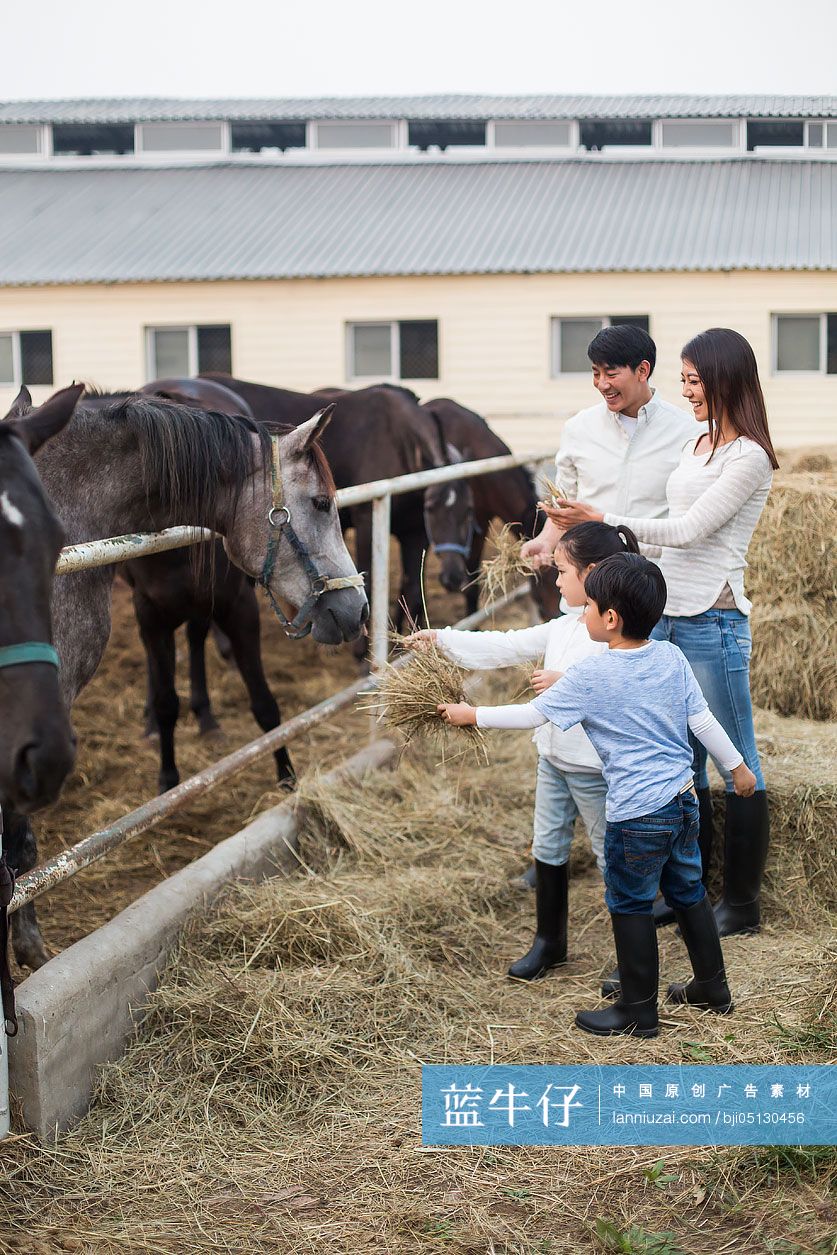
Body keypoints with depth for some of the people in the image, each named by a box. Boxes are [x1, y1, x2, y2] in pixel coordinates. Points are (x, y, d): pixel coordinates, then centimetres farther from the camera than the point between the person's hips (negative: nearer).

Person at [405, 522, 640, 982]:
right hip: (554, 757, 9)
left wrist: (568, 683, -30)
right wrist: (441, 638, 9)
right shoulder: (567, 625, 7)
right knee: (548, 848, 16)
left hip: (595, 767, -9)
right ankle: (549, 941, 31)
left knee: (612, 856, 4)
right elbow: (507, 646, 11)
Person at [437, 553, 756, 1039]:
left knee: (630, 907, 9)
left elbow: (531, 714, -6)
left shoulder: (590, 676, -15)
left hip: (637, 814, -7)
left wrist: (472, 715, 7)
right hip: (684, 800, 7)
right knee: (688, 892, 22)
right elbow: (703, 719, 4)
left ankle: (638, 1011, 20)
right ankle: (712, 986, 36)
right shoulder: (672, 657, 0)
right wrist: (738, 767, 17)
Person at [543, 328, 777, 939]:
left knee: (736, 764, 2)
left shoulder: (748, 457, -11)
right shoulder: (695, 447, 15)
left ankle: (743, 905, 12)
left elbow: (689, 531, -15)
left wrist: (603, 519, -13)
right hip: (668, 615, 9)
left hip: (713, 622, -9)